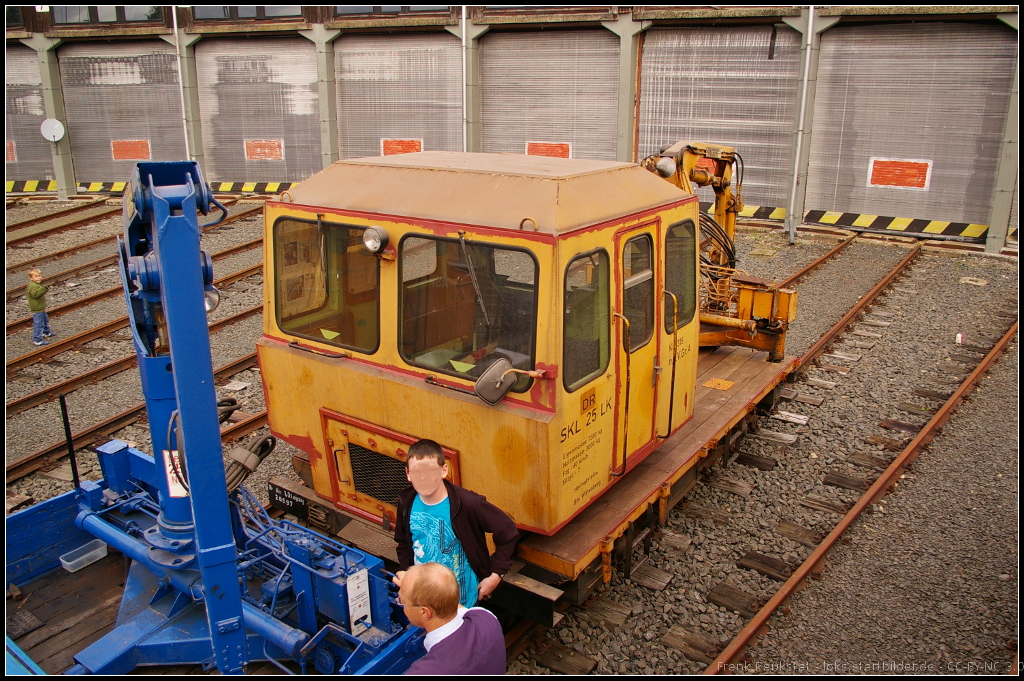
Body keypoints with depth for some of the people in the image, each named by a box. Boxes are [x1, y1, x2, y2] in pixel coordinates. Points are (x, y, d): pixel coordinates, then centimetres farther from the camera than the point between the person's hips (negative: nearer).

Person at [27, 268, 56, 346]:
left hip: (41, 308, 11)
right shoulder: (33, 286, -24)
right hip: (37, 309, -11)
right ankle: (37, 340, -3)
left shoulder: (37, 284, 10)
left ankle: (46, 333, 51)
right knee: (38, 324, -7)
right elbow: (35, 294, -41)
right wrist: (44, 289, -48)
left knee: (45, 320, 30)